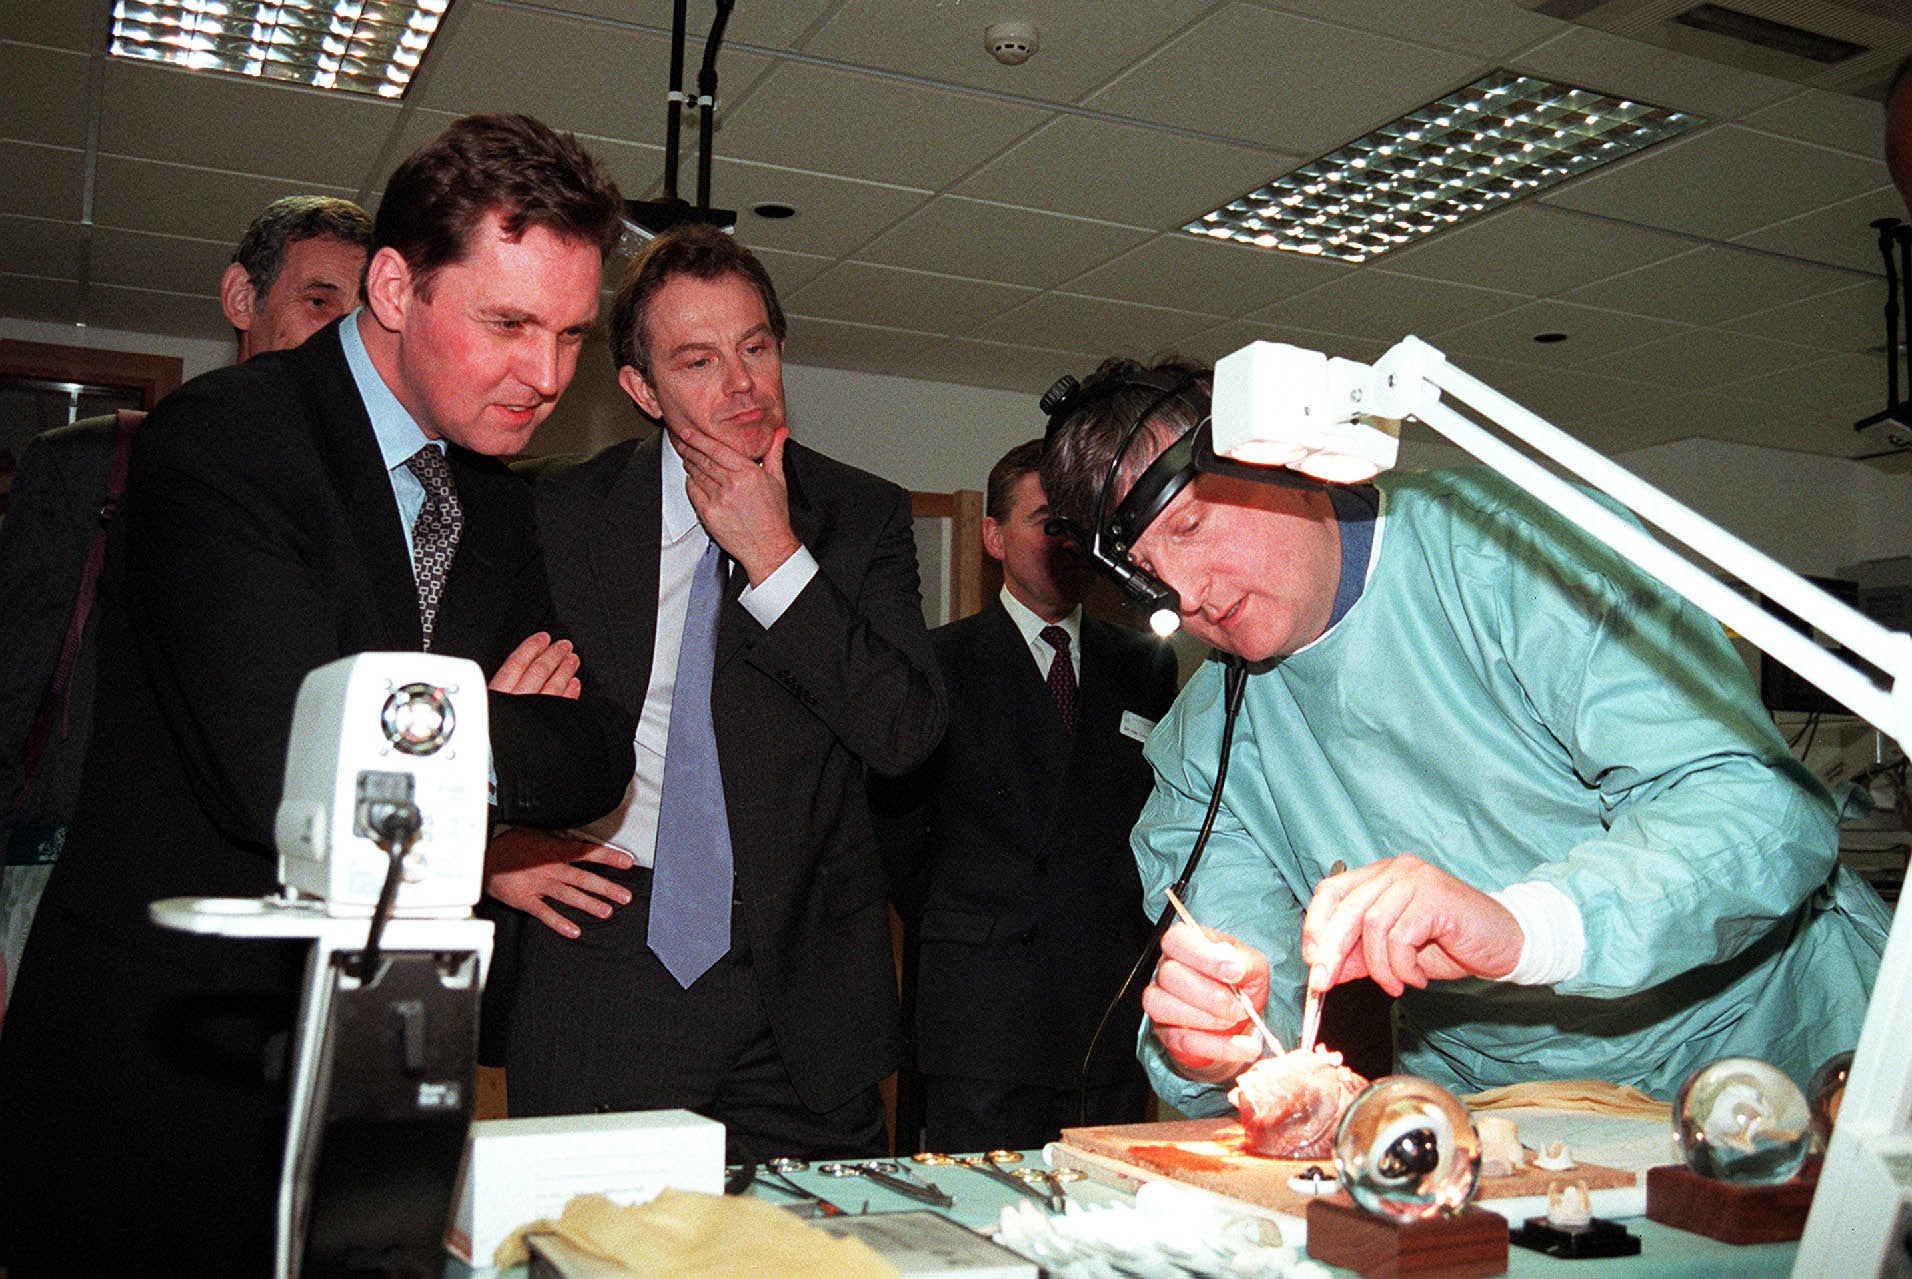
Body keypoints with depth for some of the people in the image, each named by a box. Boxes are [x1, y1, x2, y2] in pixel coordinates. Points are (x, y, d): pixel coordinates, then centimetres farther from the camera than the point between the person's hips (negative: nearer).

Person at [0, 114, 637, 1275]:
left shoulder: (497, 498, 8)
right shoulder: (226, 440, -16)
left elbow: (601, 754, 5)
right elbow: (281, 776, -28)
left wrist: (469, 745, -15)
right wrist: (507, 735, -14)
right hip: (165, 1061, -6)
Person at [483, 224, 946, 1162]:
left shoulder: (863, 517, 4)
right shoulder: (559, 515, 3)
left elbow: (908, 734, -7)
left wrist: (777, 560, -11)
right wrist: (490, 846, 0)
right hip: (602, 983, 0)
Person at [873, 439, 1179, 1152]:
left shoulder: (1144, 665, 13)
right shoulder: (940, 661, 2)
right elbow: (897, 824, 4)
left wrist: (1136, 927, 7)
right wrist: (953, 939, 3)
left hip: (1113, 1012, 3)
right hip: (982, 1009, -3)